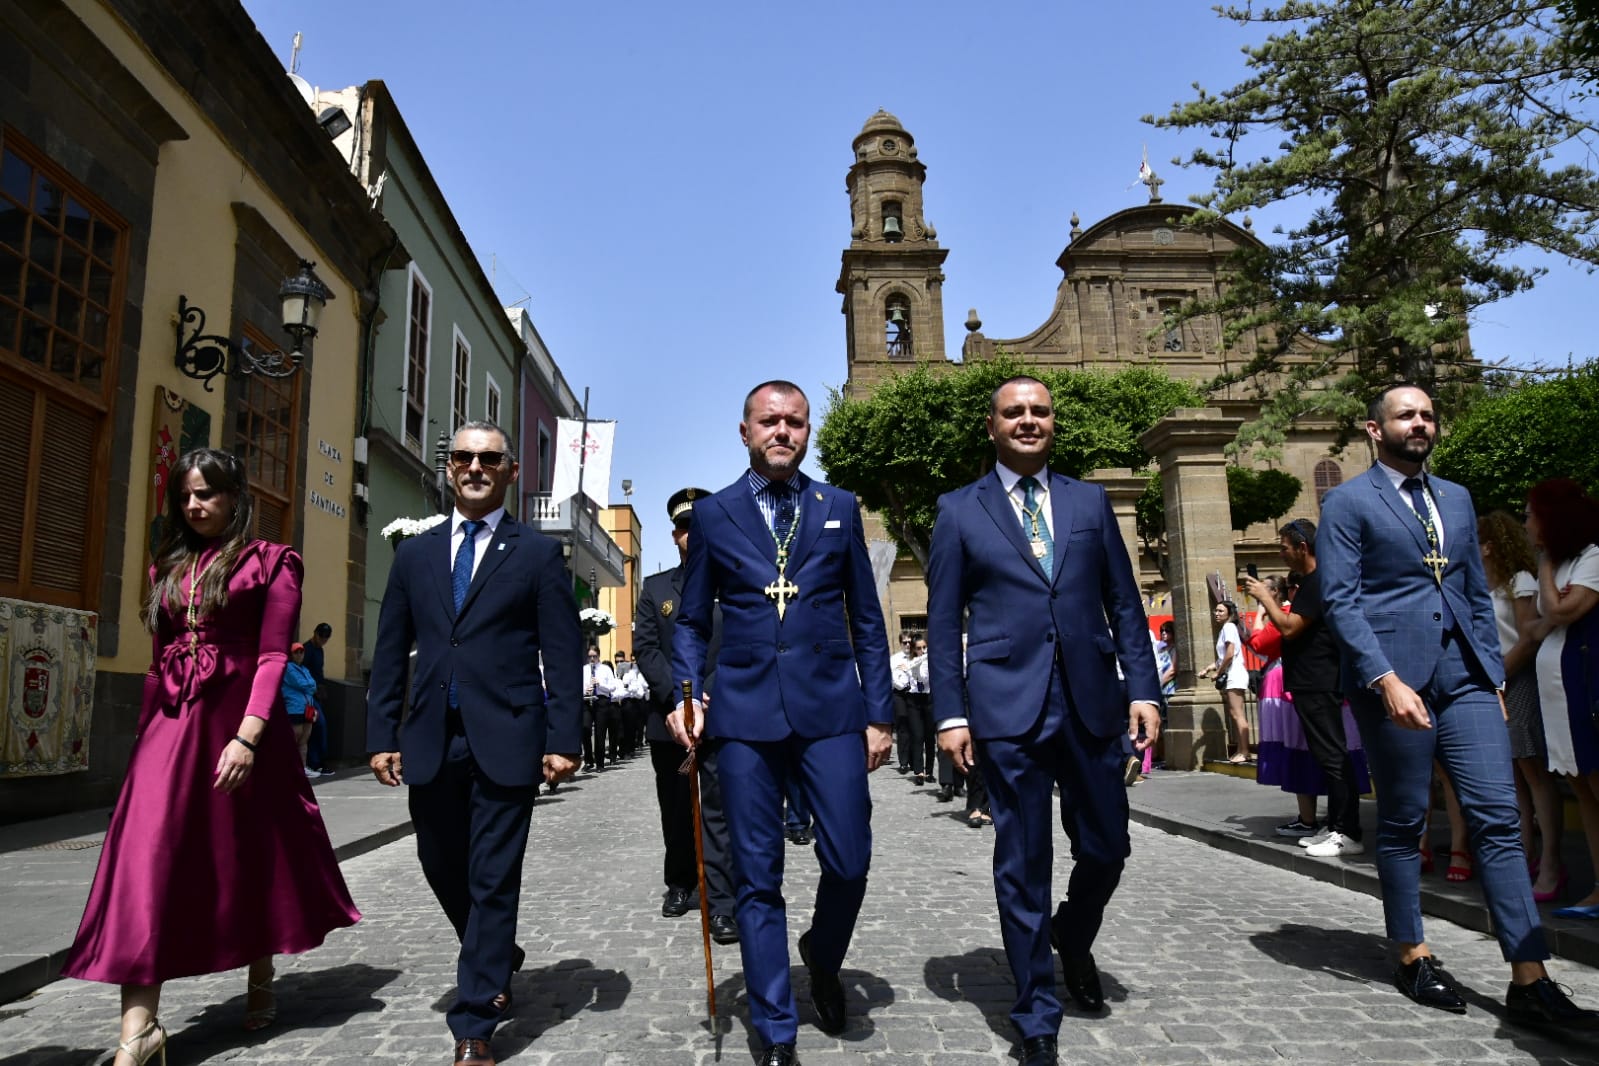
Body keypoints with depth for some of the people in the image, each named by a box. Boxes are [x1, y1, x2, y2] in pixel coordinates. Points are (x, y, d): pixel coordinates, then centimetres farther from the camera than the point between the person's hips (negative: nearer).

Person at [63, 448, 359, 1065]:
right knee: (148, 859, -6)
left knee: (250, 853, 9)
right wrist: (145, 737, 13)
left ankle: (260, 983, 30)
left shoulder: (270, 562, -1)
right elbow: (158, 661, 16)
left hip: (240, 720, -4)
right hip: (171, 726, 4)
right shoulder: (169, 566, 15)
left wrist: (247, 738, -19)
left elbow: (273, 657, -9)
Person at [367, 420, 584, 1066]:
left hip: (505, 741, -4)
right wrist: (382, 733, 5)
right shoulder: (415, 553, 12)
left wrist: (562, 739, -10)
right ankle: (497, 960, 42)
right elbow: (390, 652, 12)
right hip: (431, 741, 4)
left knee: (493, 882, 0)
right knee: (442, 867, 16)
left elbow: (563, 655, -3)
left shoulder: (537, 554, 2)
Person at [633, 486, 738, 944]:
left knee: (720, 811, -5)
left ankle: (722, 905, -3)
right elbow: (644, 649, 3)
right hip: (669, 717, 3)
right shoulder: (655, 588, 11)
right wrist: (679, 696, -10)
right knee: (676, 810, 14)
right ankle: (679, 883, 32)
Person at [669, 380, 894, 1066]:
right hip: (745, 715, 0)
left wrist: (879, 713, 5)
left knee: (849, 860, -3)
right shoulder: (712, 515, 9)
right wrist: (686, 696, -4)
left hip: (830, 708, 0)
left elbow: (867, 619, 10)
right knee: (756, 878, 5)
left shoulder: (839, 508, 10)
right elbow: (692, 622, 12)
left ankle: (822, 958, 31)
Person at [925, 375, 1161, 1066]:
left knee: (1106, 848, 11)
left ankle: (1072, 940, 43)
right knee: (1022, 864, 3)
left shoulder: (1090, 502, 12)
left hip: (1092, 703, 3)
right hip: (1008, 710, -3)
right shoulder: (959, 511, 5)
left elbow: (1124, 604, 11)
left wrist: (1144, 688, 2)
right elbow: (943, 622, 2)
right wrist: (951, 713, -4)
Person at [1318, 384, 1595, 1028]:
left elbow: (1478, 595, 19)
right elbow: (1339, 601, -10)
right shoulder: (1348, 504, -1)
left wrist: (1495, 676, 12)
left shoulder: (1457, 499, 18)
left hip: (1465, 679, 5)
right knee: (1402, 826, 6)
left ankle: (1530, 982, 4)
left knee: (1498, 820, -1)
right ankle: (1412, 958, 21)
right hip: (1395, 680, -5)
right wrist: (1387, 679, -18)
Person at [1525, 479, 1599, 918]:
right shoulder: (1559, 563, 20)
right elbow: (1541, 629, 14)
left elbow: (1559, 611, -15)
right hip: (1553, 684, 9)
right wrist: (1552, 618, -7)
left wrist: (1546, 564, -3)